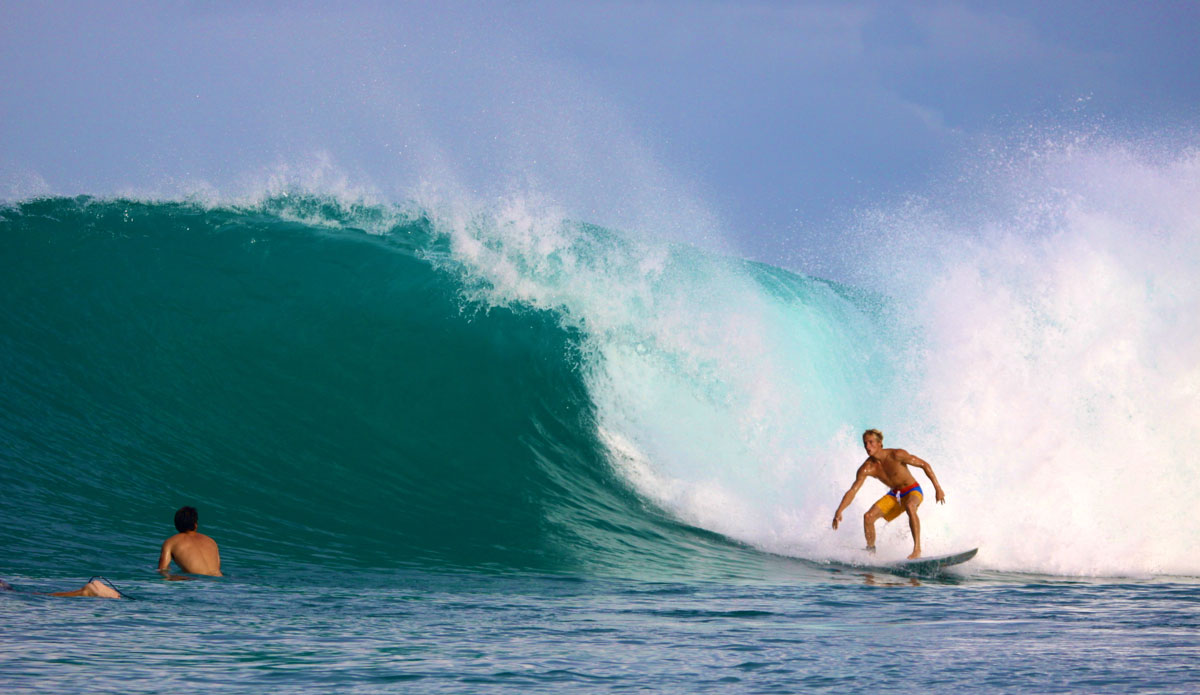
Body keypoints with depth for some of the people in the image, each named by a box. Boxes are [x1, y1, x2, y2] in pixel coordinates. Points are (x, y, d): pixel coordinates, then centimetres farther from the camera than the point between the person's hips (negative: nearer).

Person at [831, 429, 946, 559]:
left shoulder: (896, 455, -26)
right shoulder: (867, 468, -14)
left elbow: (924, 465, -18)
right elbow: (852, 491, -13)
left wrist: (938, 488, -20)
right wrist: (839, 511, -25)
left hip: (913, 491, -5)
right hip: (894, 494, 5)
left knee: (909, 506, -39)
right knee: (868, 517, -10)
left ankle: (917, 548, -38)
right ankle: (871, 551, 11)